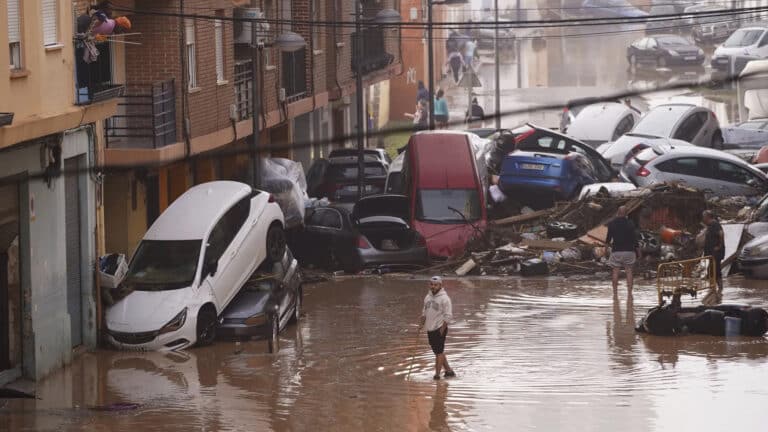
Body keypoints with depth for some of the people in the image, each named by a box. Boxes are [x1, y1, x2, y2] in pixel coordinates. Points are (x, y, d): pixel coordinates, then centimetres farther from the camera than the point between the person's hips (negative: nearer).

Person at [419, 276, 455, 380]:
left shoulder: (444, 298, -12)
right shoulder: (428, 297, 11)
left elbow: (448, 316, -14)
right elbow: (424, 312, 22)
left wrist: (442, 329, -16)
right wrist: (422, 323, 9)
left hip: (439, 329, -8)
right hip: (430, 329, 8)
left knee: (439, 352, -6)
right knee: (437, 351, 13)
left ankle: (437, 374, -3)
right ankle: (448, 370, 22)